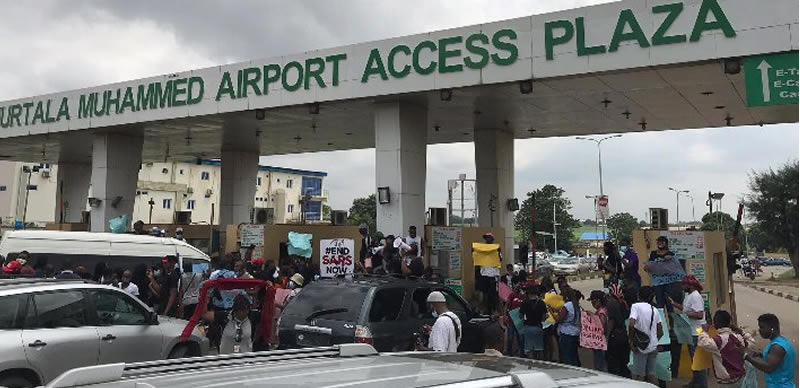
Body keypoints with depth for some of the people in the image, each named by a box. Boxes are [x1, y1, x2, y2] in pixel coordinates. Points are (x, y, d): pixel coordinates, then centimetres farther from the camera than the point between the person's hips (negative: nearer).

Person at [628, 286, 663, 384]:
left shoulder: (636, 306, -10)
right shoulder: (654, 309, 8)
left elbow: (631, 325, -23)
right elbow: (660, 331, 9)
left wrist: (632, 341, -13)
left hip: (641, 346, -5)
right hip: (653, 346, 5)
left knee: (639, 375, 2)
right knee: (652, 374, 12)